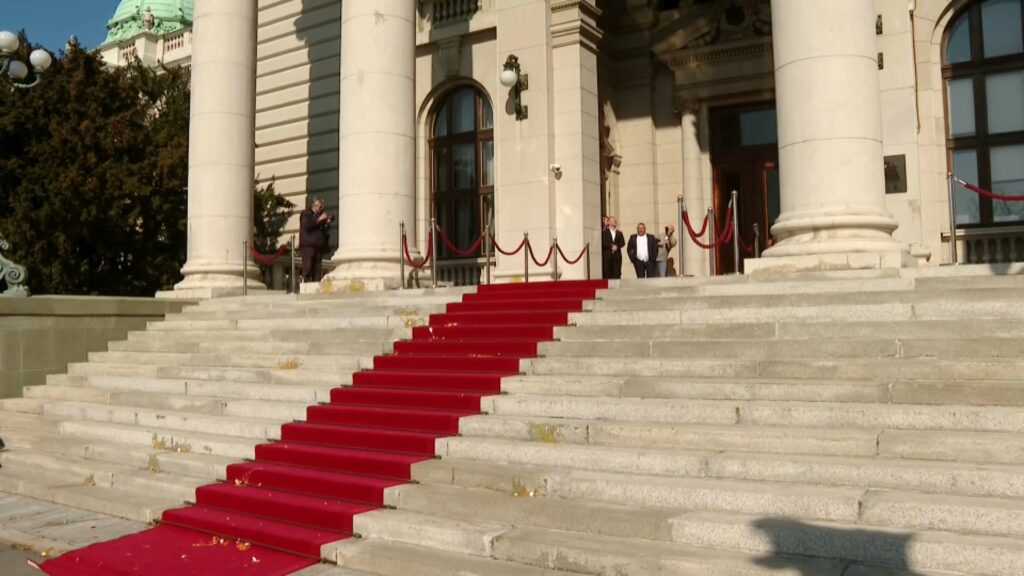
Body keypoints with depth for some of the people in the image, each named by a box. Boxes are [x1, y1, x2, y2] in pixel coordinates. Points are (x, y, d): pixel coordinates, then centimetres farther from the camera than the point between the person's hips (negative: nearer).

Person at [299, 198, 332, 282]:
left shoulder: (321, 215, 24)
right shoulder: (306, 214, 7)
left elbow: (324, 230, 22)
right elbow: (306, 226, -10)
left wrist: (327, 223, 4)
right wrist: (319, 220, -12)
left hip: (319, 246, 6)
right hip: (308, 244, -6)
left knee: (317, 269, -2)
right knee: (307, 268, -12)